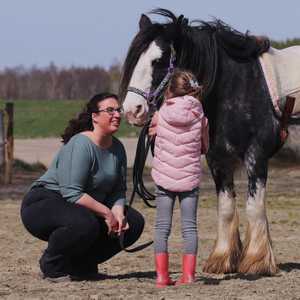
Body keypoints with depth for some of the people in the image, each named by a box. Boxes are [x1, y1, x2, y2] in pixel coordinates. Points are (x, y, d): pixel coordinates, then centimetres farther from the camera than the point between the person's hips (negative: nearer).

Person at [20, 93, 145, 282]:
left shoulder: (117, 148, 4)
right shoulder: (80, 145, -23)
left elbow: (119, 190, 6)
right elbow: (71, 193, -28)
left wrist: (118, 212, -16)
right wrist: (106, 212, -26)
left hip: (84, 207, 9)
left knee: (134, 222, -2)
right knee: (85, 223, -39)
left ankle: (81, 265, 9)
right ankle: (52, 266, -10)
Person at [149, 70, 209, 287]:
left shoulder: (162, 114, -7)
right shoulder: (200, 117, -4)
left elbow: (151, 132, 13)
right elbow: (205, 148, 8)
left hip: (164, 178, 0)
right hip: (190, 178, 0)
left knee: (162, 227, 5)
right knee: (189, 226, 5)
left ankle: (162, 275, 3)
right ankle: (188, 274, -1)